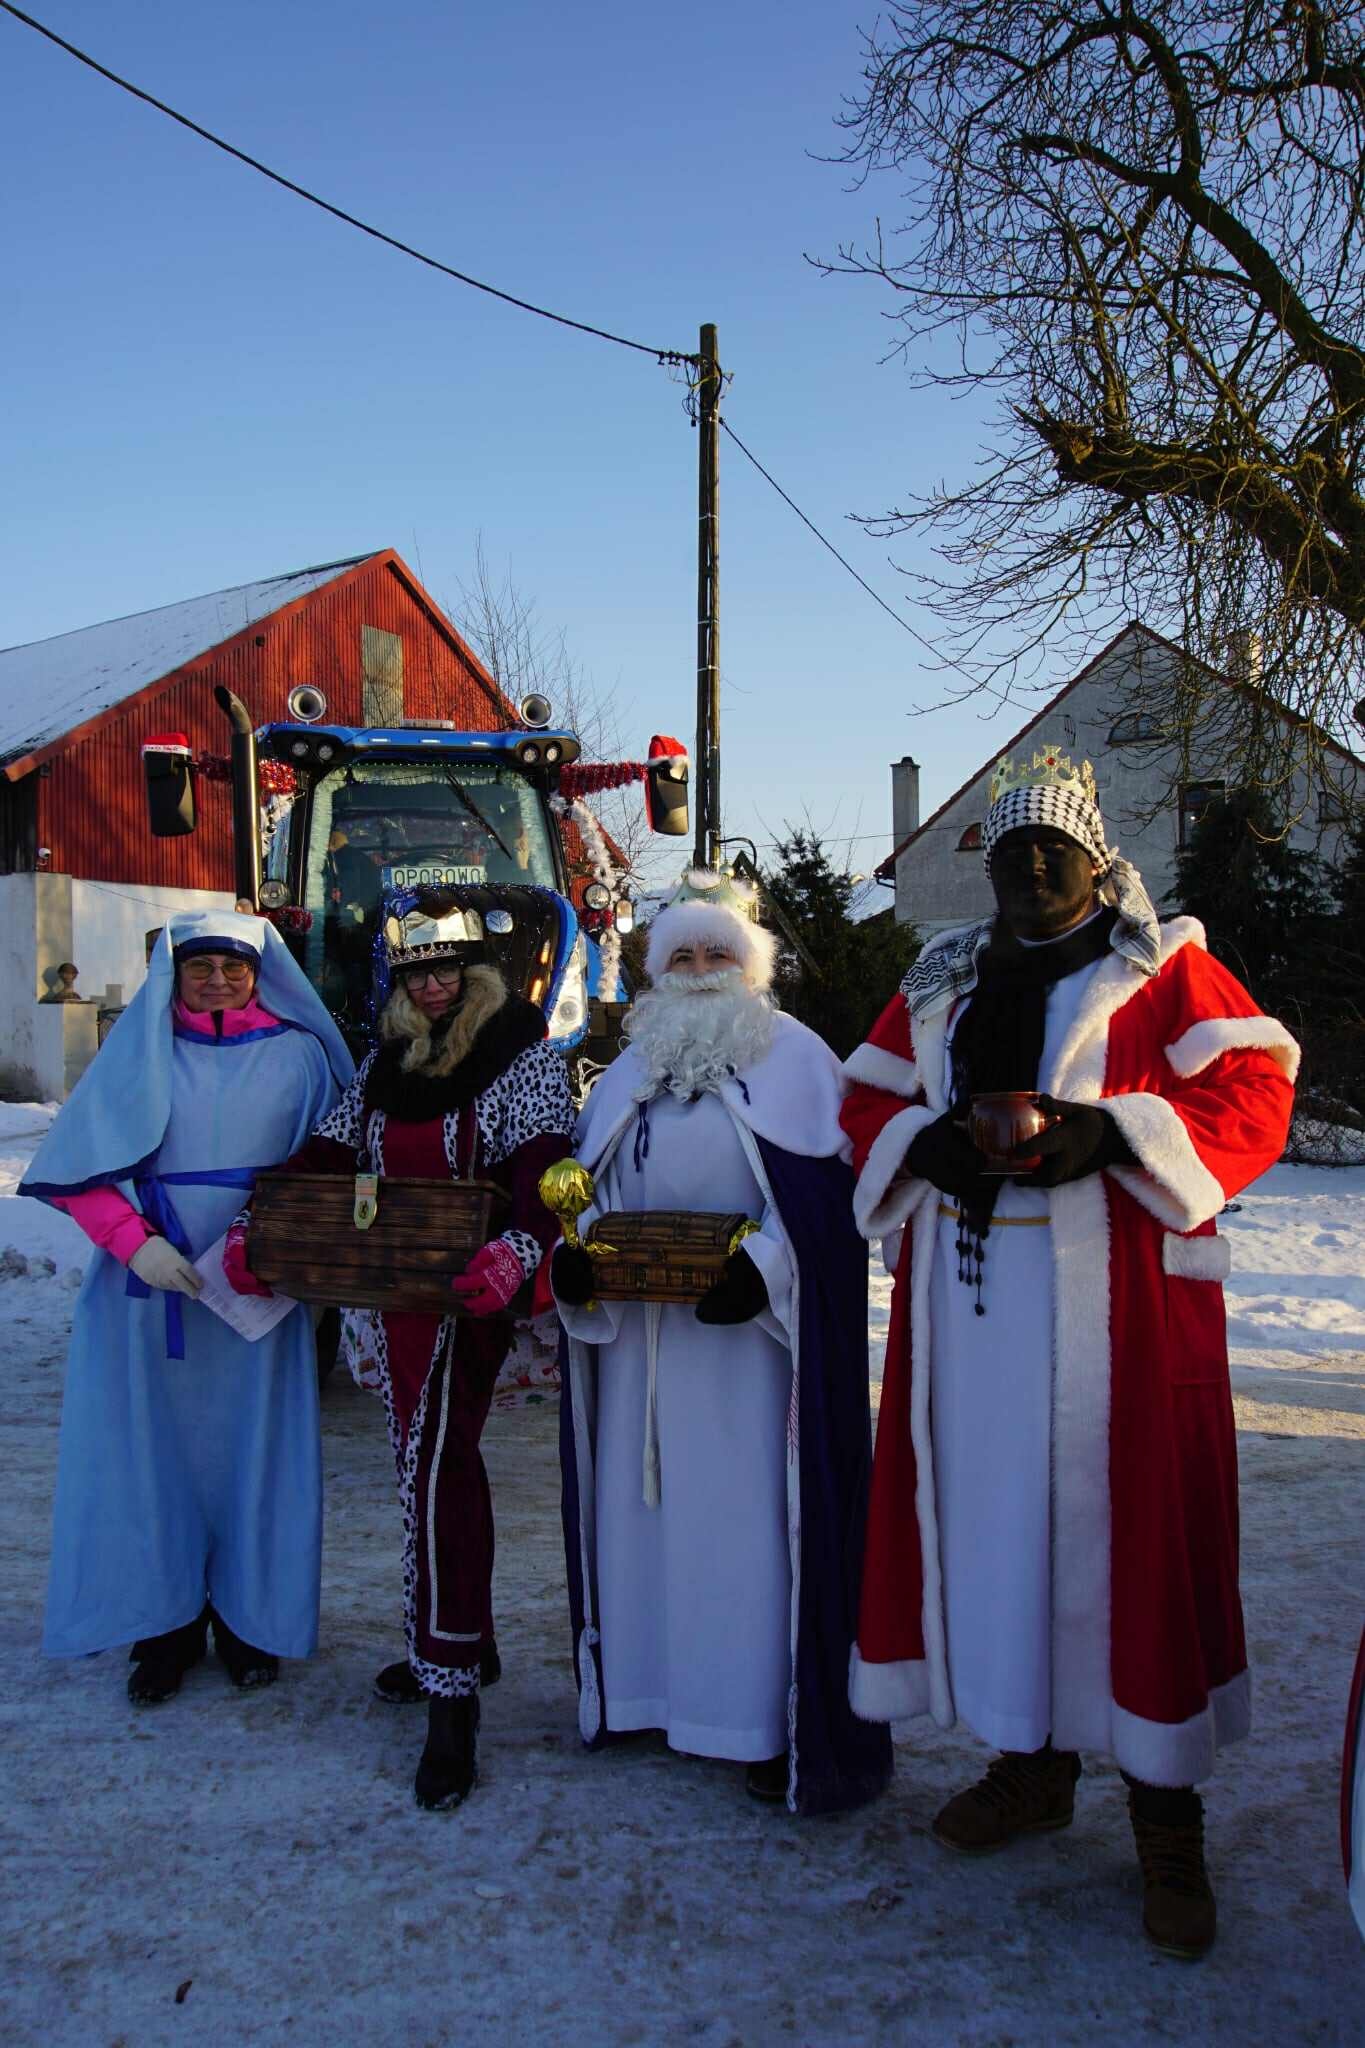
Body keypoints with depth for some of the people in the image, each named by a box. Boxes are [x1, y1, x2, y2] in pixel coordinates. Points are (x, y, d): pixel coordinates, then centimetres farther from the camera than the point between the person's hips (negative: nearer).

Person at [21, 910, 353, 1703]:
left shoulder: (297, 1056, 4)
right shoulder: (140, 1051, 4)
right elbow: (77, 1163, -1)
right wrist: (134, 1243, -14)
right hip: (151, 1286, 1)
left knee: (252, 1449, 6)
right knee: (154, 1445, 5)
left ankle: (250, 1623, 21)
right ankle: (166, 1629, 19)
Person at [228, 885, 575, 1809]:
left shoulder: (521, 1051, -6)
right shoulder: (387, 1058, 14)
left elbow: (546, 1161, -20)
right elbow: (329, 1151, 11)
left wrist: (518, 1246, -38)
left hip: (466, 1293, -6)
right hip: (392, 1294, 7)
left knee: (436, 1468, -11)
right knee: (436, 1462, 15)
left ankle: (453, 1697, -4)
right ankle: (460, 1640, 31)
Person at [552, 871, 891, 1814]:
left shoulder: (794, 1057, -1)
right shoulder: (633, 1069, 16)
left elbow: (825, 1194, -10)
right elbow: (587, 1183, 12)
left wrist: (761, 1272, -23)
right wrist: (575, 1254, -8)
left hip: (752, 1327, -5)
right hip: (641, 1326, 5)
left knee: (751, 1507, -2)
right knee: (649, 1497, 10)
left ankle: (778, 1717, 9)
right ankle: (654, 1682, 25)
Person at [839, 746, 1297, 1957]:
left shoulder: (1166, 970, 3)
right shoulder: (939, 987, 15)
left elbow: (1253, 1096, -5)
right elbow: (869, 1106, 15)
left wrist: (1111, 1134, -19)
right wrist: (929, 1143, -8)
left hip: (1120, 1304, -4)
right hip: (970, 1303, 4)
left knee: (1128, 1528, -1)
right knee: (991, 1516, 8)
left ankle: (1167, 1817, 13)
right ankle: (1032, 1763, 26)